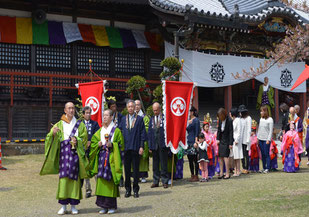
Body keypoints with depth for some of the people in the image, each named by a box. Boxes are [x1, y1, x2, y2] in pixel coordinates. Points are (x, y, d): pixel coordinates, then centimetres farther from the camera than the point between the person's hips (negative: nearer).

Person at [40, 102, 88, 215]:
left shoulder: (80, 124, 12)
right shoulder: (59, 124, 11)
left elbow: (84, 138, 8)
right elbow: (50, 139, 5)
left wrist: (77, 141, -12)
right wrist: (53, 133, -16)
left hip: (75, 153, 0)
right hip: (64, 153, 0)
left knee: (74, 177, -2)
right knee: (63, 178, -5)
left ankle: (73, 206, 5)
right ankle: (63, 206, 0)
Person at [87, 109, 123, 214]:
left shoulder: (116, 131, 2)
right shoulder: (100, 131, 15)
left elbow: (121, 144, 0)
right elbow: (93, 142, 16)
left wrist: (112, 145, -15)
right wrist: (98, 144, -4)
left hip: (112, 158, -4)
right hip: (101, 157, 4)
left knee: (111, 181, -4)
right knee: (101, 181, 0)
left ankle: (112, 206, 4)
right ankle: (104, 206, 6)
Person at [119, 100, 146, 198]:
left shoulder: (140, 119, 3)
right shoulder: (123, 119, 11)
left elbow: (143, 133, 0)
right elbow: (120, 132, 12)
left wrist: (141, 146, -7)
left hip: (135, 148, -3)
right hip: (126, 148, 3)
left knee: (136, 169, 2)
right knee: (127, 169, 6)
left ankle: (136, 190, 10)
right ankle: (127, 189, 15)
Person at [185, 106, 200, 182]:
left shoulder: (196, 120, -6)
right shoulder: (188, 120, 16)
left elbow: (197, 132, -11)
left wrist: (196, 142, -18)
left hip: (193, 142, -8)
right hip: (188, 142, 8)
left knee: (195, 160, -4)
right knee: (190, 160, 9)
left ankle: (196, 176, 0)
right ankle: (192, 175, 15)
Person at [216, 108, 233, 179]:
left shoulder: (229, 121, -16)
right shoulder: (220, 120, 4)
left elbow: (231, 132, -15)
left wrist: (231, 143, -15)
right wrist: (218, 139, 7)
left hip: (226, 141, -7)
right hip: (221, 140, 7)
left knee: (225, 156, -8)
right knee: (220, 156, 6)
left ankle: (227, 173, -1)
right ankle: (221, 173, 13)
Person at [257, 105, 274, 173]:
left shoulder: (270, 120, -7)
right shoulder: (261, 119, 12)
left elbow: (271, 131, -9)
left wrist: (268, 140, -13)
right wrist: (258, 138, 12)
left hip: (266, 140, -6)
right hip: (260, 139, 6)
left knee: (266, 154, -4)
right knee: (262, 154, 8)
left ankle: (267, 168, 1)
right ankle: (264, 168, 14)